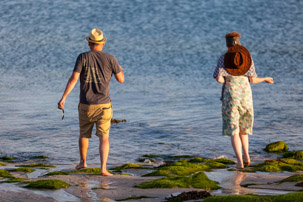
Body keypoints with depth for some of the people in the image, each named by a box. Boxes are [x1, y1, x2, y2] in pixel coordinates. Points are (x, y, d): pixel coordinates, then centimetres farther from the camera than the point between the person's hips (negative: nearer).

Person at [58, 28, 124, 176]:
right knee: (104, 138, -2)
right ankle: (103, 168, -18)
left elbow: (73, 78, -14)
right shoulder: (110, 59, -3)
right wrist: (120, 69, 28)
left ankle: (83, 162, 40)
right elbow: (121, 80, 6)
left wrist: (63, 98, -14)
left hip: (85, 106, 1)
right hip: (103, 106, -1)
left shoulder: (83, 57, -5)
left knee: (84, 134, 22)